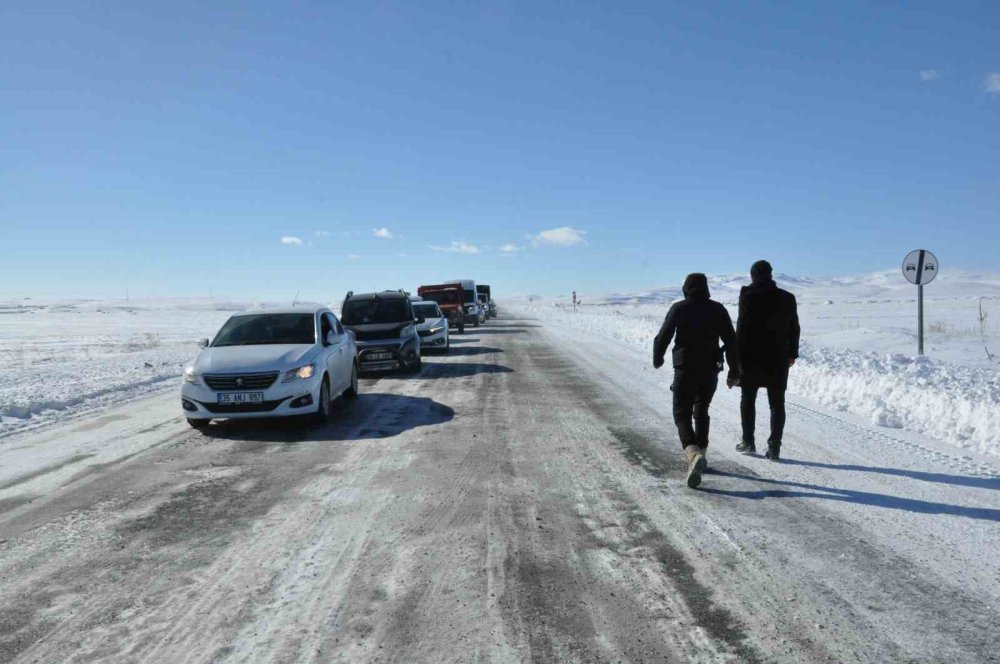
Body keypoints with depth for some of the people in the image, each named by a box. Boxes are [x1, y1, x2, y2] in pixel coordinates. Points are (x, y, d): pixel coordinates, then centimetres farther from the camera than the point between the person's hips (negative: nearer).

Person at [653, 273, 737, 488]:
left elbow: (662, 338, -6)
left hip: (685, 369, -3)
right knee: (701, 411, 21)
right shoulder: (718, 309, 4)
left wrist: (657, 359, 12)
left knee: (682, 414, -1)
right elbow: (731, 341, 1)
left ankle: (693, 454, -24)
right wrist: (733, 370, 7)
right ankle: (701, 453, 27)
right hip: (710, 370, 3)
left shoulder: (679, 308, -4)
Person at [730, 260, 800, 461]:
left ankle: (748, 441, 19)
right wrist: (792, 353, 22)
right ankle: (774, 447, 3)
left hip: (752, 358, -3)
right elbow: (794, 328, 11)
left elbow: (742, 328, -13)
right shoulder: (787, 298, 4)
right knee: (777, 403, 6)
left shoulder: (748, 296, -9)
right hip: (778, 359, 3)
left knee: (748, 400, 13)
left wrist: (737, 360, -9)